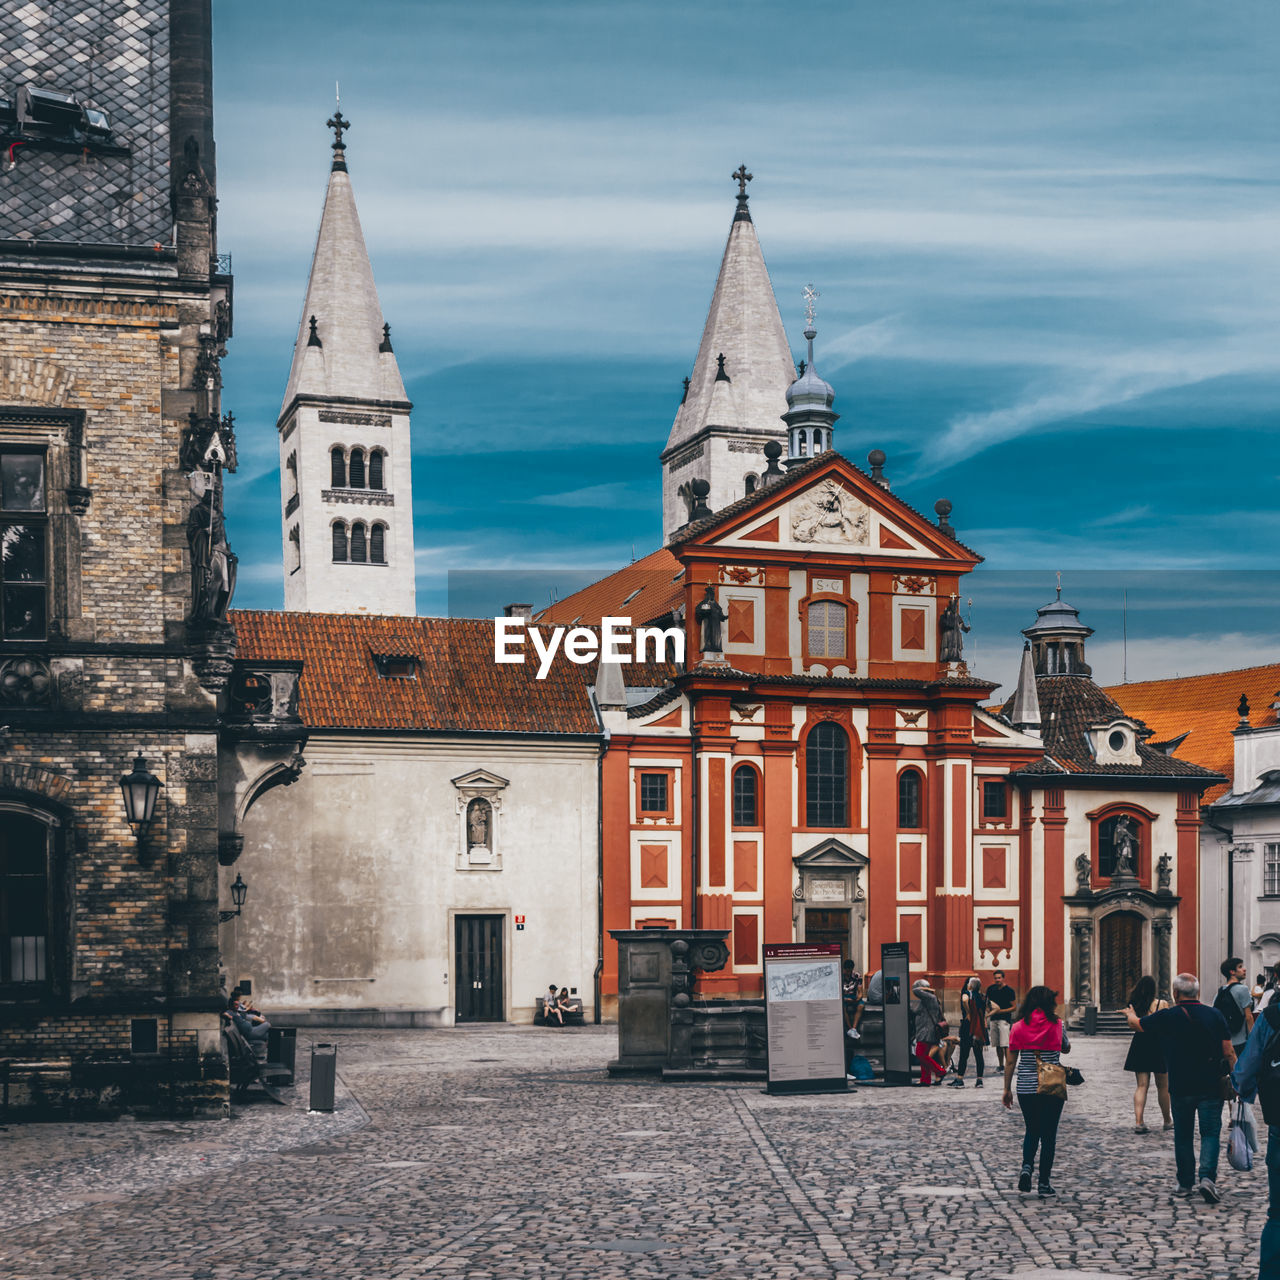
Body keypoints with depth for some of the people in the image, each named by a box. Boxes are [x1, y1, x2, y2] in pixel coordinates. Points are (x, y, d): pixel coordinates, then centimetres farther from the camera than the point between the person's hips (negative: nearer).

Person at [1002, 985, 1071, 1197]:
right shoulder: (1057, 1025, -4)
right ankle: (1044, 1183, 7)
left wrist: (1007, 1089, 8)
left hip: (1025, 1088, 2)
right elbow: (1066, 1049, 15)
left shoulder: (1018, 1028, -1)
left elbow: (1010, 1062, 1)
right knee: (1049, 1134, 7)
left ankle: (1027, 1166, -4)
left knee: (1031, 1130, 19)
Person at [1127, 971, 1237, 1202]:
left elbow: (1136, 1024, 13)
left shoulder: (1166, 1017, -5)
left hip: (1180, 1088, 0)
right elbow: (1229, 1053, -2)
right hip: (1211, 1087, 0)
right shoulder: (1215, 1016, -2)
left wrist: (1130, 1014, 35)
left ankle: (1185, 1183, 17)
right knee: (1210, 1133, 4)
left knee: (1183, 1136, 12)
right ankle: (1207, 1177, -15)